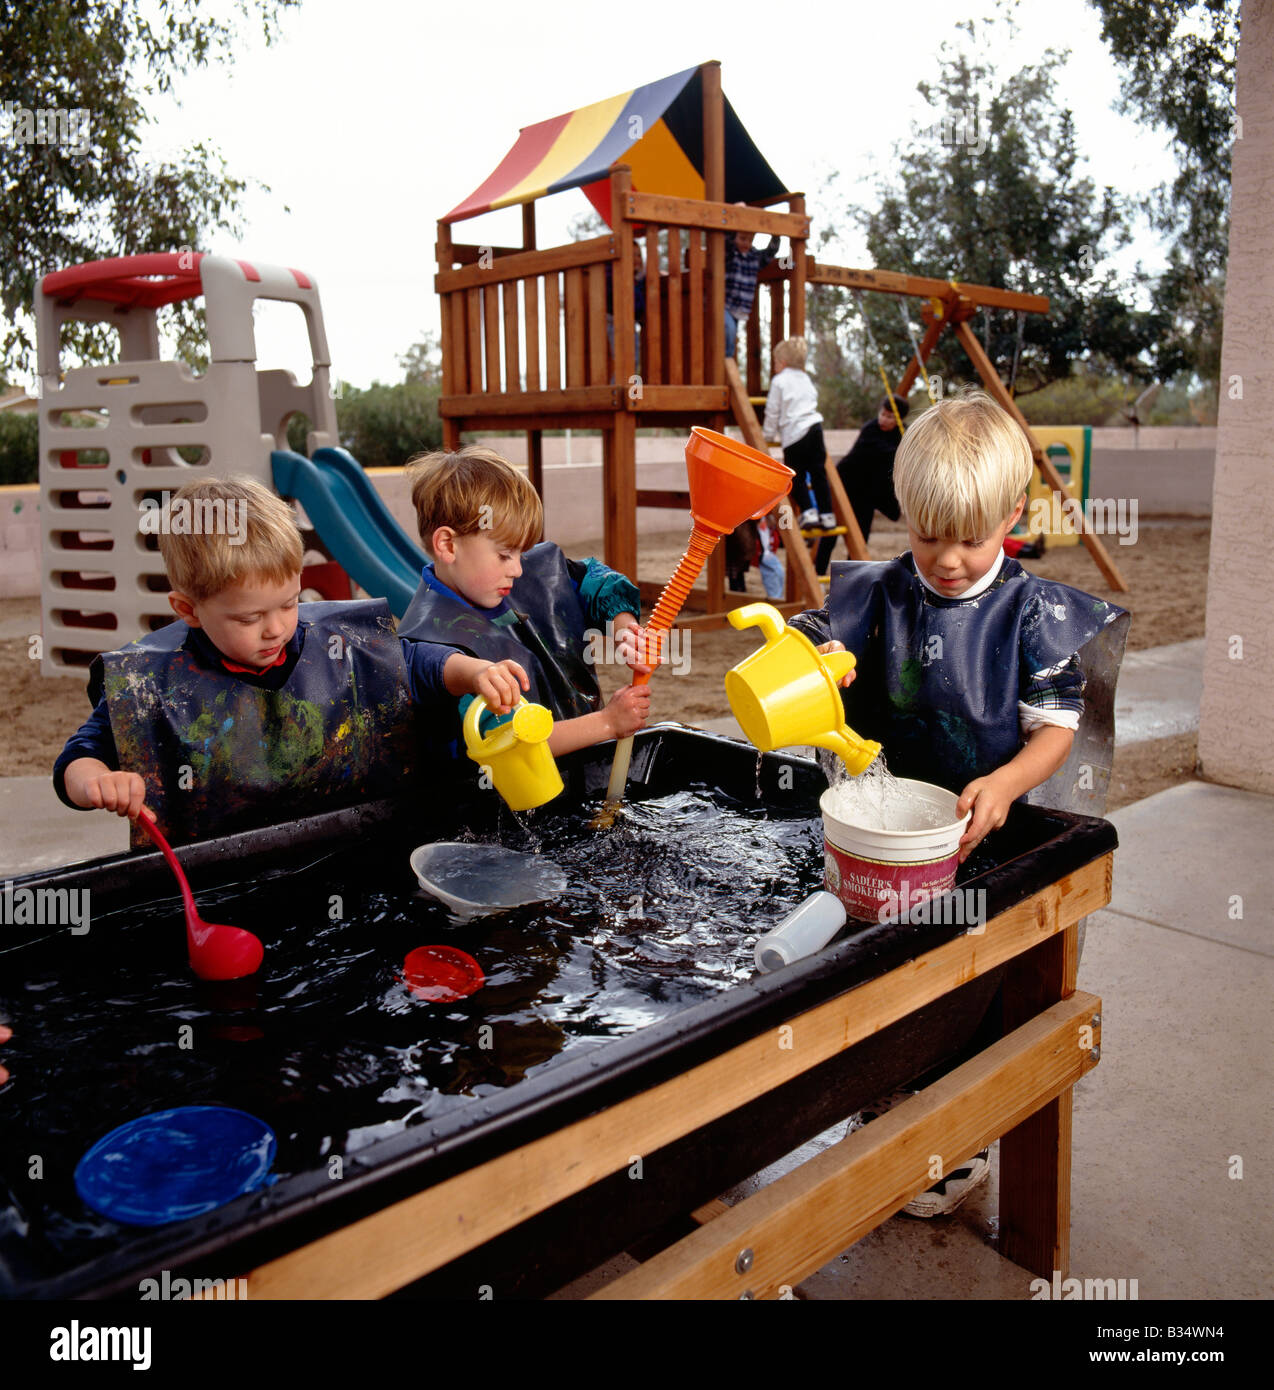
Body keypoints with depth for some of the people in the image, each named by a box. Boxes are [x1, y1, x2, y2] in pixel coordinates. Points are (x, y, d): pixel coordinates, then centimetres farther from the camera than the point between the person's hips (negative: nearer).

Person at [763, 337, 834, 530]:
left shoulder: (779, 381, 0)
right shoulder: (805, 378, 21)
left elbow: (772, 411, 0)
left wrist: (768, 434, 12)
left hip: (794, 434, -6)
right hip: (815, 427, 6)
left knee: (796, 476, 3)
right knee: (818, 472, 8)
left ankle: (809, 512, -7)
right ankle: (827, 514, 8)